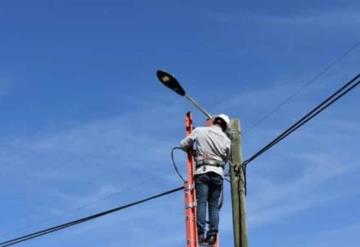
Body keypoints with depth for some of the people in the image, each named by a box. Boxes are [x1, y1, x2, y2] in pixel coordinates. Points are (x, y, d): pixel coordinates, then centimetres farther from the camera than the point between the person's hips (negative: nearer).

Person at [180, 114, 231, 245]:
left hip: (202, 171, -2)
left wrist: (193, 150, 28)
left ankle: (200, 233, -19)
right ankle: (212, 234, -6)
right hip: (218, 173, 2)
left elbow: (183, 145, 9)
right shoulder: (226, 140, 12)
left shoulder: (199, 131, 5)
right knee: (214, 205, 3)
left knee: (201, 202, -8)